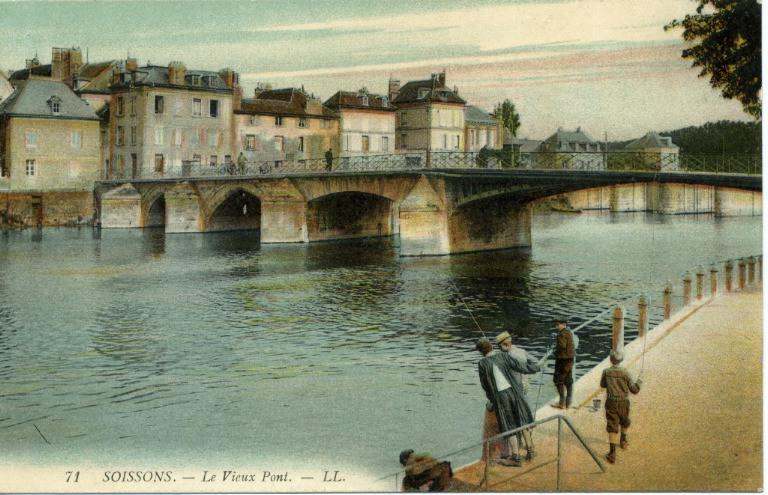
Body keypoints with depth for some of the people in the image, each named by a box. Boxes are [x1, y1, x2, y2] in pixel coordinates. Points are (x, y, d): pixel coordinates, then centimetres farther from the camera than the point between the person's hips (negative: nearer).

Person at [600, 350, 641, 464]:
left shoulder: (606, 372, -9)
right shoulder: (625, 373, -13)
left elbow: (602, 385, 10)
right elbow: (634, 390, -6)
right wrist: (639, 383, 14)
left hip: (611, 402, 0)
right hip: (623, 402, 0)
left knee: (612, 427, 2)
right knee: (625, 421, 30)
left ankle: (612, 453, -3)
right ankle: (623, 441, 49)